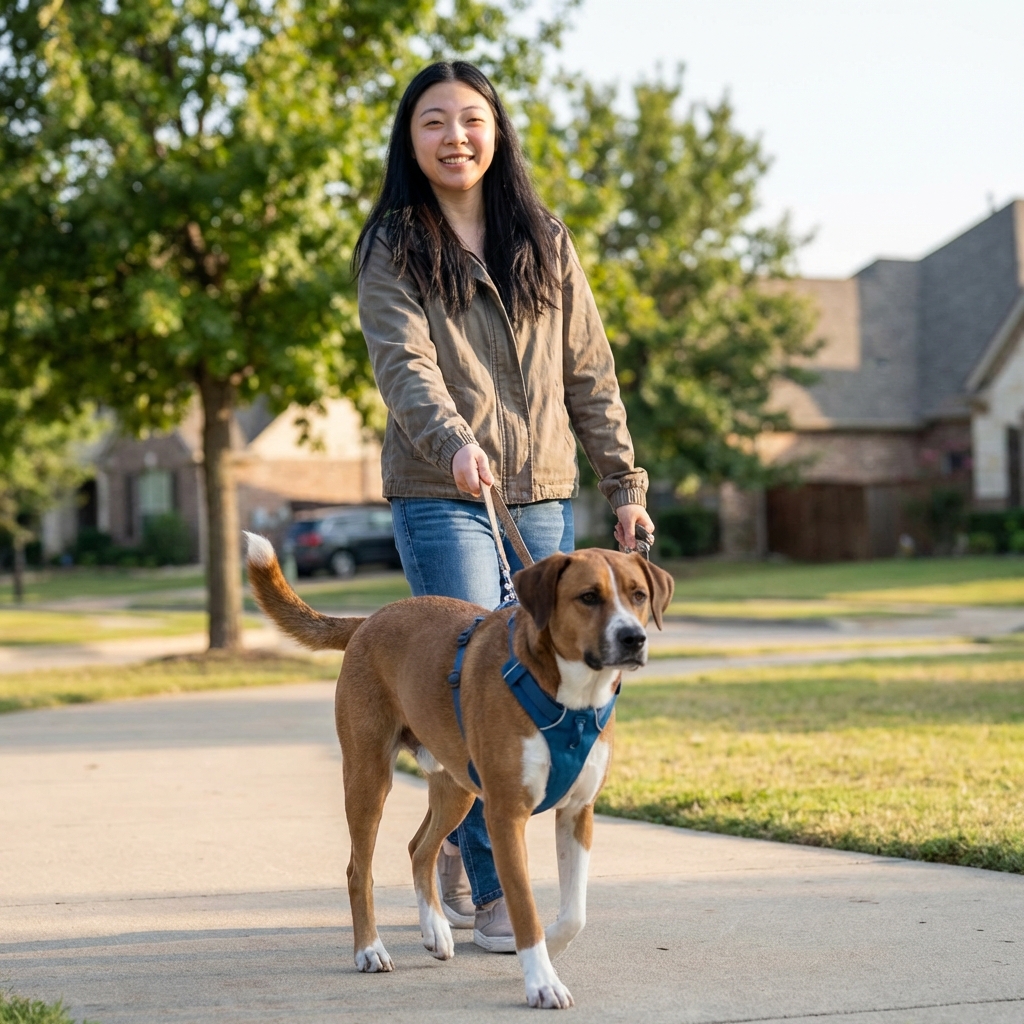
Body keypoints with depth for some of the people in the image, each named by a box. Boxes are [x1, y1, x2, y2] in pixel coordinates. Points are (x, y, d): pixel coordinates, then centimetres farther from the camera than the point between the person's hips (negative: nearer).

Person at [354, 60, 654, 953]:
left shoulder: (545, 243, 11)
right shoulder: (394, 250, 0)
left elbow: (589, 371, 13)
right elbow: (403, 363, -15)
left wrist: (625, 483, 8)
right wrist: (452, 441, -34)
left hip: (542, 499, 4)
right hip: (442, 500, -4)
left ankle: (459, 844, 28)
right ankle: (493, 894, -3)